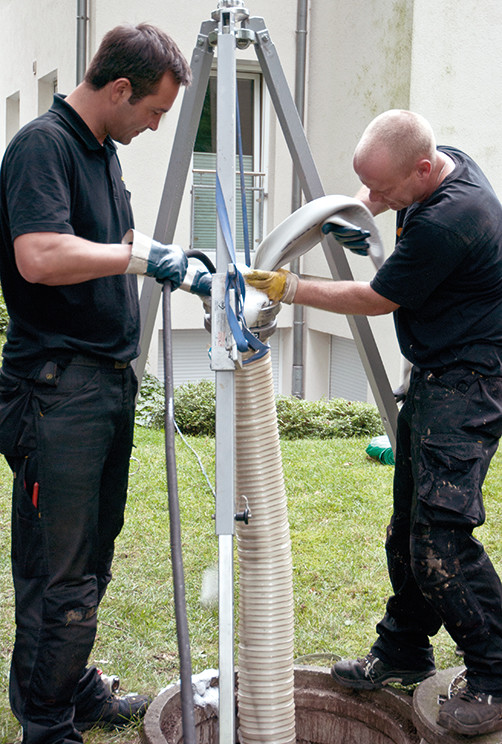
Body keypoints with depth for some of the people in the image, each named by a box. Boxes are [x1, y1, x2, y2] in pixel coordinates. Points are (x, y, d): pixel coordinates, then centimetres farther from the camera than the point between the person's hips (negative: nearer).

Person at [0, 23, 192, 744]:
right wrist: (140, 255, -19)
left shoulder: (104, 150, 16)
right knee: (59, 574, -2)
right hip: (59, 385, -9)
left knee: (92, 557, 17)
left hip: (109, 380, 10)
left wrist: (174, 267, 16)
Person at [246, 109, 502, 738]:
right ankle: (403, 652, 26)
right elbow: (376, 194, 28)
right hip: (434, 375, 10)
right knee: (408, 525, 13)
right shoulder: (446, 164, 4)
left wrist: (291, 289, -6)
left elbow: (377, 300, -15)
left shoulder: (446, 223, -26)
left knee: (441, 534, -14)